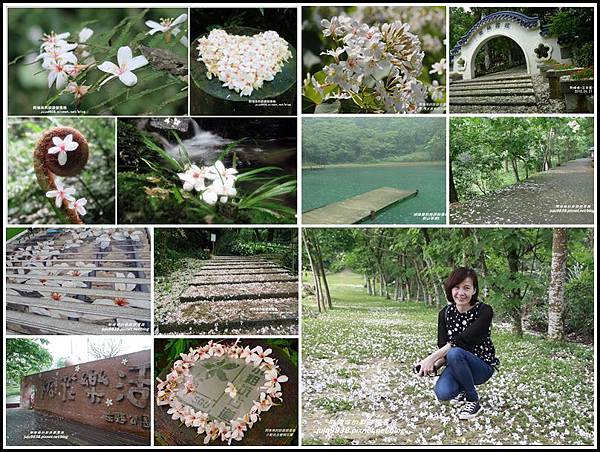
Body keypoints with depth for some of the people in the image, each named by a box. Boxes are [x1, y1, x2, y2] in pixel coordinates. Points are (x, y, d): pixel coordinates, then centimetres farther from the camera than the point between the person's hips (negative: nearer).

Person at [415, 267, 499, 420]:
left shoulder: (484, 311, -19)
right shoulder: (445, 314, -4)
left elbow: (464, 339, -30)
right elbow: (443, 346, -6)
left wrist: (432, 357, -35)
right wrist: (434, 363, -29)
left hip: (483, 366, -4)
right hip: (457, 365, 4)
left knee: (455, 353, -35)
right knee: (443, 393, -29)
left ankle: (473, 401, -13)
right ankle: (463, 390, 10)